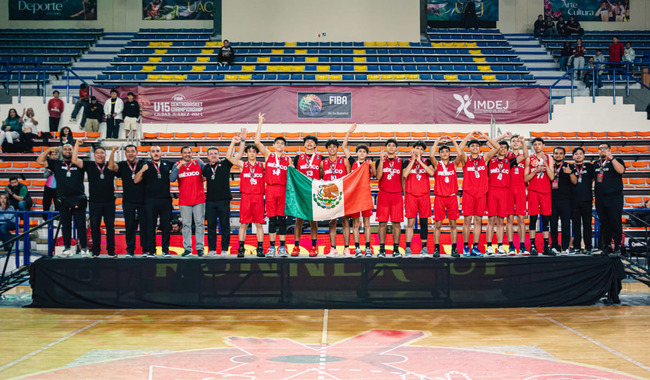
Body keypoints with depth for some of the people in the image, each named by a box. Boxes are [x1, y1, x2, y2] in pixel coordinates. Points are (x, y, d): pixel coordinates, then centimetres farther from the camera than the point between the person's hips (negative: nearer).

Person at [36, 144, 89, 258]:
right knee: (65, 225, 7)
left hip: (78, 200, -2)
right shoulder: (57, 164, 12)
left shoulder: (78, 164, 10)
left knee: (81, 225, -2)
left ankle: (84, 249, 2)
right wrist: (49, 150, 7)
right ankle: (67, 249, 13)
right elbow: (40, 161, 10)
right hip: (63, 200, 2)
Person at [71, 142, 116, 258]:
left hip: (109, 202, 0)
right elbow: (74, 160, 0)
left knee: (110, 227, 2)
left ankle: (111, 251, 8)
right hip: (94, 202, 0)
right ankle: (96, 251, 12)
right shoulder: (89, 166, 6)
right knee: (94, 227, 4)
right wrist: (77, 144, -1)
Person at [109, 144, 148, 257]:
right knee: (129, 226, 4)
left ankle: (145, 250, 8)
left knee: (144, 225, 1)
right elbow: (111, 167, -13)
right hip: (128, 201, 1)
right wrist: (113, 152, -17)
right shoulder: (122, 165, 6)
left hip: (142, 201, -1)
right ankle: (130, 250, 11)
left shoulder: (143, 164, 3)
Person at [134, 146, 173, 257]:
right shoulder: (146, 166, 5)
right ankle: (151, 251, 5)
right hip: (151, 201, -2)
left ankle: (165, 250, 11)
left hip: (166, 200, 2)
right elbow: (136, 181, -4)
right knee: (151, 226, 1)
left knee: (166, 226, 4)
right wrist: (142, 170, -19)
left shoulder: (167, 164, 11)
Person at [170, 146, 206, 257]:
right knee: (186, 225, 1)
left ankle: (200, 248, 5)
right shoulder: (177, 165, 5)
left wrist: (202, 164, -14)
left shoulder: (198, 163, 4)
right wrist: (179, 166, -16)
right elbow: (172, 179, -8)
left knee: (199, 223, 1)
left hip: (199, 199, 0)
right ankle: (187, 248, 6)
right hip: (184, 201, 0)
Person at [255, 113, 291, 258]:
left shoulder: (288, 159, 12)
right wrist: (260, 124, 1)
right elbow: (257, 142, 1)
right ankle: (271, 248, 5)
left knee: (282, 218, 0)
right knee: (272, 218, 1)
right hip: (270, 189, 0)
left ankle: (282, 247, 4)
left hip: (283, 189, 0)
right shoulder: (268, 155, 10)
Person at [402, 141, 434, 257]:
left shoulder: (427, 161, 10)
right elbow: (405, 174, -9)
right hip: (410, 194, -1)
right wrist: (413, 160, -3)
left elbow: (431, 173, -9)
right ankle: (408, 248, 1)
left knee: (424, 222, 4)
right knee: (410, 222, -2)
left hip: (424, 195, 1)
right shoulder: (407, 162, 8)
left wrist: (419, 161, -7)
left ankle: (424, 248, 10)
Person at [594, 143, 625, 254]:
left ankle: (617, 246, 2)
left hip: (614, 198, -5)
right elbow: (593, 178, 25)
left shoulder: (617, 161, 1)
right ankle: (606, 246, 13)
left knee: (616, 223, -5)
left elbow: (621, 170, -20)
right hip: (600, 198, 5)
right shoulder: (596, 164, 16)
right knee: (604, 223, 7)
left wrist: (611, 158, -25)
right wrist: (595, 191, 13)